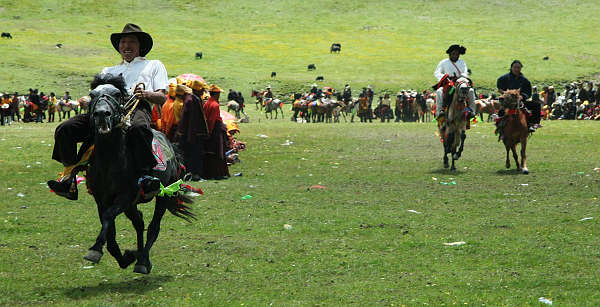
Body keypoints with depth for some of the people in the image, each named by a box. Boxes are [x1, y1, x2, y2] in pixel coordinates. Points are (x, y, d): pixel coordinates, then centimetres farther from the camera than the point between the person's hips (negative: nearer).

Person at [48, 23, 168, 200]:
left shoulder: (154, 65, 30)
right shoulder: (109, 71, 40)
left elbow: (162, 98, 16)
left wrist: (146, 94, -8)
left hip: (138, 106, -4)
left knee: (138, 128, -45)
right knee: (64, 130, -19)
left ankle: (145, 177, -54)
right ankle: (69, 179, -25)